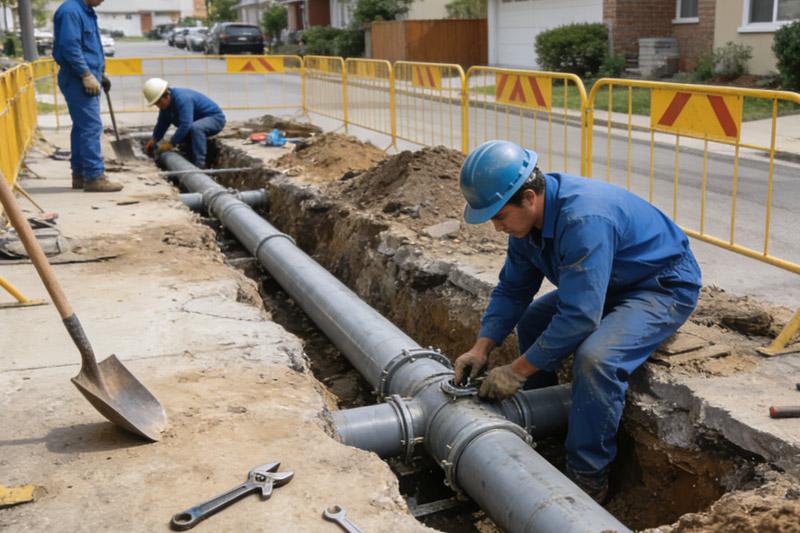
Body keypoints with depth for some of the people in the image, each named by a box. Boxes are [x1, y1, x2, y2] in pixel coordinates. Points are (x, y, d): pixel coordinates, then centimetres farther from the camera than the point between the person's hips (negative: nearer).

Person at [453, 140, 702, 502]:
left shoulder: (583, 220, -36)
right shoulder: (528, 214, -7)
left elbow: (579, 317, -37)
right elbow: (512, 289, 3)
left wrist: (517, 371, -29)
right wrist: (481, 348, -9)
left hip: (665, 288, -9)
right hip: (610, 284, 10)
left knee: (595, 357, -31)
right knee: (531, 321, 8)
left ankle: (587, 479, -12)